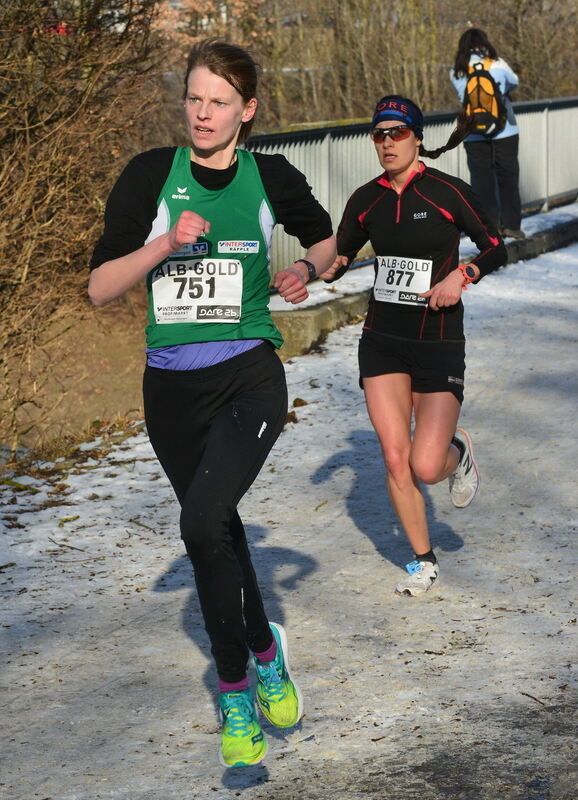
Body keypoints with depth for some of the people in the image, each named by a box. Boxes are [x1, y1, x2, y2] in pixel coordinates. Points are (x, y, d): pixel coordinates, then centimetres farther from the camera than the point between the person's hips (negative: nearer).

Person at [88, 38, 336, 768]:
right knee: (218, 530, 15)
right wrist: (165, 244, -20)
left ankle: (235, 692, -6)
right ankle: (264, 654, 38)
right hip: (172, 387, 2)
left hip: (249, 378, -2)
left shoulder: (271, 177, -1)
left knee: (202, 523, -23)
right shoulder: (150, 175, -3)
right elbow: (100, 288, -6)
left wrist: (307, 269, -2)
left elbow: (324, 238, 20)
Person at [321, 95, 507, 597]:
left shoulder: (448, 192, -9)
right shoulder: (366, 200, 3)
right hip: (383, 340, 4)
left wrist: (462, 276, -19)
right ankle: (423, 561, 17)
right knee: (395, 458, -2)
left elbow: (496, 248, -2)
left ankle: (458, 453, 27)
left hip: (439, 343, -4)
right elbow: (339, 254, 14)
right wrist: (330, 266, -8)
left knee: (425, 466, -11)